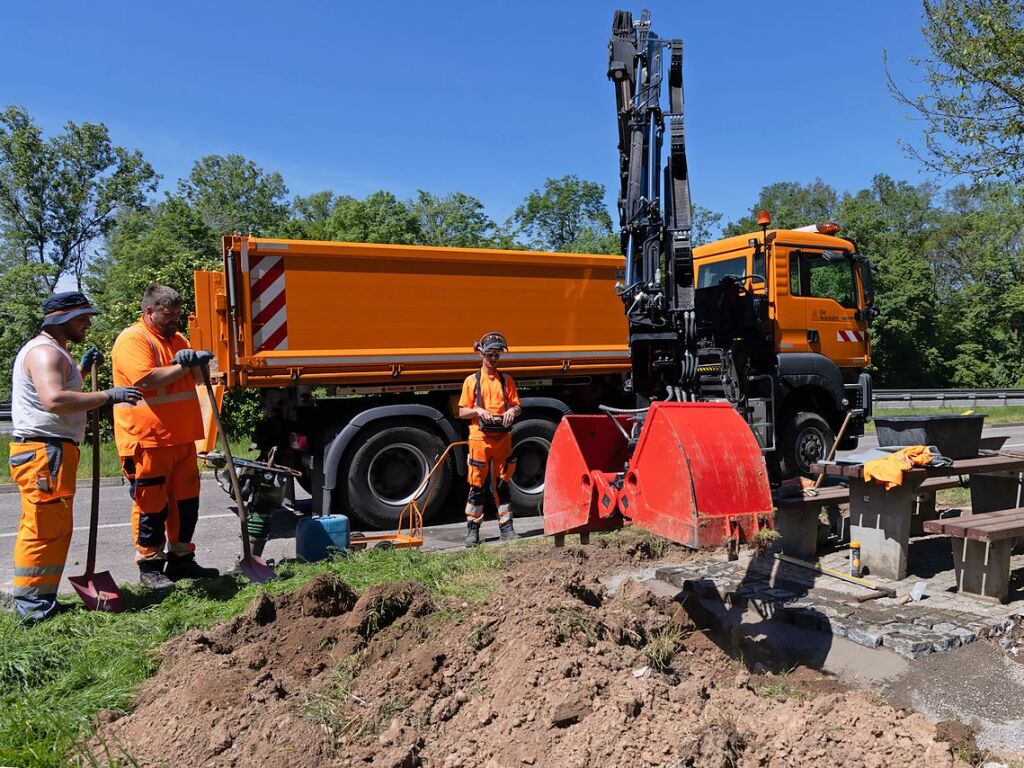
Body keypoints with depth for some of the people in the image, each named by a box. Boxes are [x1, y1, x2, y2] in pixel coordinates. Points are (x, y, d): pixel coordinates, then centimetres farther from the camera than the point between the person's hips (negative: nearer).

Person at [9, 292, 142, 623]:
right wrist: (108, 395, -29)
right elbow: (54, 399, -30)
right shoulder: (44, 352, -14)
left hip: (49, 450, 11)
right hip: (45, 451, -11)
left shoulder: (52, 351, 20)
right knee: (48, 527, -7)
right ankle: (33, 603, 0)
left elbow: (62, 389, 32)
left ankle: (31, 601, 25)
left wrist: (82, 368, 18)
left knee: (39, 527, 16)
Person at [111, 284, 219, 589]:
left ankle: (181, 560, 25)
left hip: (182, 438, 8)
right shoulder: (132, 340, -10)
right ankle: (149, 566, 14)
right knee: (151, 506, 1)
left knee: (186, 501, 13)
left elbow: (195, 376, 19)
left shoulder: (177, 339, 17)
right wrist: (184, 365, -15)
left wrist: (196, 360, -3)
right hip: (147, 440, -8)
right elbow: (148, 380, -23)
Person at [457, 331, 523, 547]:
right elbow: (462, 412, 3)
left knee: (502, 484, 8)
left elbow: (518, 406, 12)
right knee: (477, 485, 1)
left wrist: (512, 411, -10)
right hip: (480, 437, -2)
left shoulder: (506, 380, 11)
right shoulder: (472, 380, 3)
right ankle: (472, 529, 10)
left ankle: (506, 527, 14)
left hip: (502, 438, 2)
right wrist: (477, 410, -16)